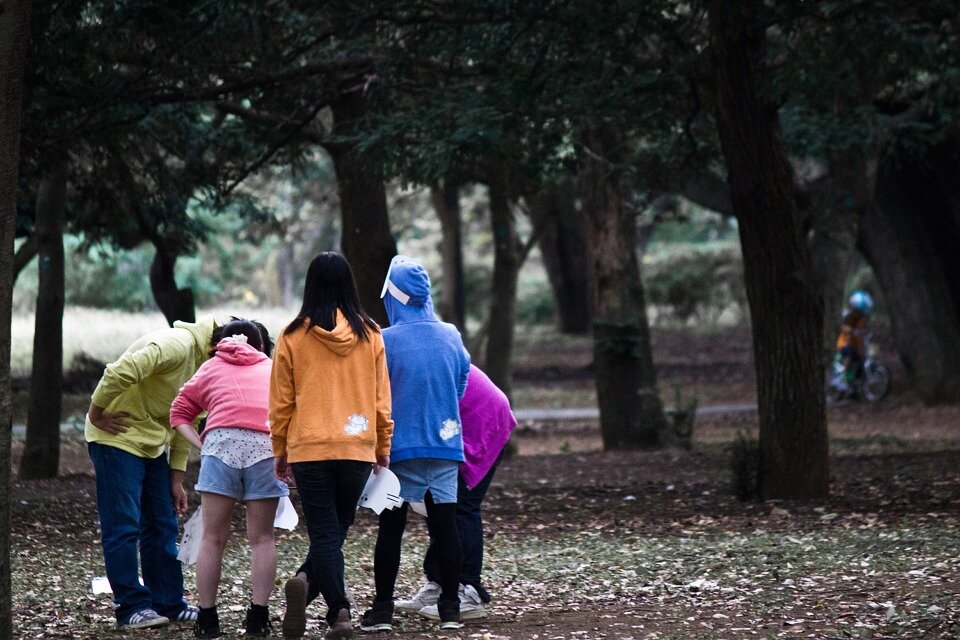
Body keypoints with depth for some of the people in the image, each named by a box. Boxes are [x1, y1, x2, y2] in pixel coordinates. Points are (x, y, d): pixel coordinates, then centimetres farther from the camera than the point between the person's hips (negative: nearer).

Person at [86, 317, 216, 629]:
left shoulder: (205, 361, 10)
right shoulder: (178, 345, -22)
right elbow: (120, 372, -33)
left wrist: (176, 478, 12)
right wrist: (96, 415, -22)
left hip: (152, 446, 10)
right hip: (118, 437, -10)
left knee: (163, 527, 9)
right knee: (123, 527, -8)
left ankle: (169, 604, 14)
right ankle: (131, 607, -6)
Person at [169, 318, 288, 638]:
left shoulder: (211, 367, 27)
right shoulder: (273, 368, 29)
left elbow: (179, 413, 21)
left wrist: (200, 445, 11)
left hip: (222, 442, 0)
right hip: (268, 444, 0)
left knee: (213, 538, 6)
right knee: (261, 538, 8)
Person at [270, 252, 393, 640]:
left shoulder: (293, 336, -2)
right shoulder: (369, 334, 2)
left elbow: (281, 401, 2)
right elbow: (381, 397, 7)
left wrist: (280, 451, 13)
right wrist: (384, 447, 17)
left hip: (308, 448, -1)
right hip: (358, 448, 1)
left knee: (324, 533, 2)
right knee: (336, 530, 13)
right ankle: (307, 582, -7)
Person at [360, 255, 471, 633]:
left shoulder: (385, 341, -11)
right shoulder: (452, 336, 1)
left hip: (400, 447, -3)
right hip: (446, 444, 3)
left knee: (391, 528, 3)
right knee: (445, 525, 7)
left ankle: (382, 610, 5)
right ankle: (450, 608, 8)